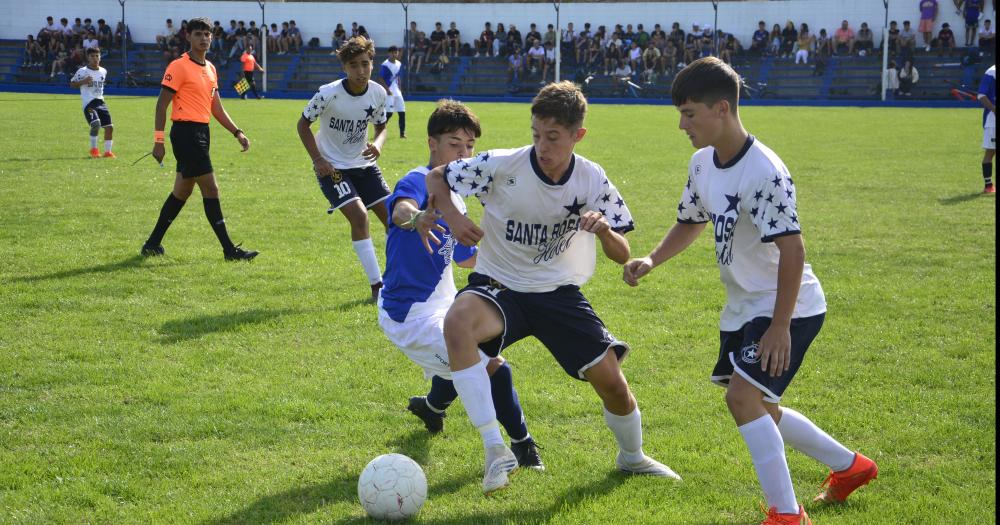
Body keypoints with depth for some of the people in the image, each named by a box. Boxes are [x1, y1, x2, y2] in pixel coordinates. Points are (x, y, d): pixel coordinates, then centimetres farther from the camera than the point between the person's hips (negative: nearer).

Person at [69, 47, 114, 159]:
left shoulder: (103, 71, 11)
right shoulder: (82, 71, -5)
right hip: (88, 103, -6)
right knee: (96, 123, -27)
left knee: (109, 127, 0)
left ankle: (107, 151, 14)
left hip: (100, 101, 6)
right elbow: (72, 84, -3)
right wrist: (84, 81, -18)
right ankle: (93, 149, -9)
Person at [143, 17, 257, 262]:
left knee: (182, 192, 14)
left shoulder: (210, 69, 15)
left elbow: (216, 108, 22)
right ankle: (229, 249, -6)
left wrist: (237, 132, 12)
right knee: (211, 190, -8)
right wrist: (158, 141, -15)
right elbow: (161, 104, -11)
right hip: (186, 132, -9)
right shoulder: (179, 67, -9)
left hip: (201, 132, 9)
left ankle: (153, 244, 23)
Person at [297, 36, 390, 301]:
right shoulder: (328, 94, -22)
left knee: (391, 215, 2)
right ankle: (377, 286, -15)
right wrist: (318, 159, -17)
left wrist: (377, 144, -15)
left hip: (363, 163, 5)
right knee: (359, 215, -22)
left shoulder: (378, 93, -9)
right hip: (332, 167, -5)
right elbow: (303, 124, -9)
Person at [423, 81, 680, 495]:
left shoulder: (592, 180, -9)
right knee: (457, 323, -37)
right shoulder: (502, 166, -16)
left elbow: (622, 256, -5)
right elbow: (435, 178, -2)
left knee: (612, 383, -2)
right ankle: (496, 451, -31)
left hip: (560, 293, 2)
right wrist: (453, 218, -21)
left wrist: (605, 231, -28)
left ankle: (632, 457, 35)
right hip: (499, 288, -2)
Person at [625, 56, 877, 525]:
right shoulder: (702, 164, 1)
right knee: (757, 408, 18)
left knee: (743, 395, -22)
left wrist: (780, 326, -28)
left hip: (788, 307, -9)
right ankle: (849, 466, 38)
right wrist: (651, 261, -1)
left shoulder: (764, 172, -26)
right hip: (743, 307, 10)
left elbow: (792, 249, -27)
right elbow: (690, 223, 17)